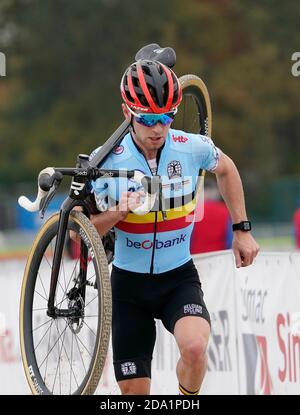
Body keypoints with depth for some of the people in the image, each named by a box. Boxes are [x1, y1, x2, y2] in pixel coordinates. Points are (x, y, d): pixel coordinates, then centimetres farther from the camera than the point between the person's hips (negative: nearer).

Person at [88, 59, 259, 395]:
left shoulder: (193, 149, -10)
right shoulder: (107, 160, -13)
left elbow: (225, 169, 14)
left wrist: (242, 229, 13)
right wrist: (117, 213, -26)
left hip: (179, 278, 0)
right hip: (129, 281, 0)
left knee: (195, 347, -30)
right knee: (134, 392, 0)